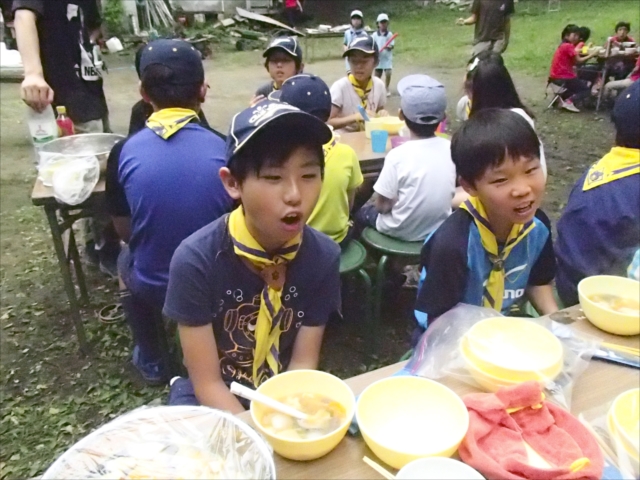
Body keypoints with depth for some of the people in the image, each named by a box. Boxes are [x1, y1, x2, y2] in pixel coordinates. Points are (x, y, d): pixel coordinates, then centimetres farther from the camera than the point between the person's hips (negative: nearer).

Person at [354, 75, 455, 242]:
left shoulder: (398, 155, -26)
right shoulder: (451, 149, -11)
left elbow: (382, 205, -20)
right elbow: (447, 192, 3)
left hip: (401, 232, -5)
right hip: (439, 228, 5)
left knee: (363, 211, 24)